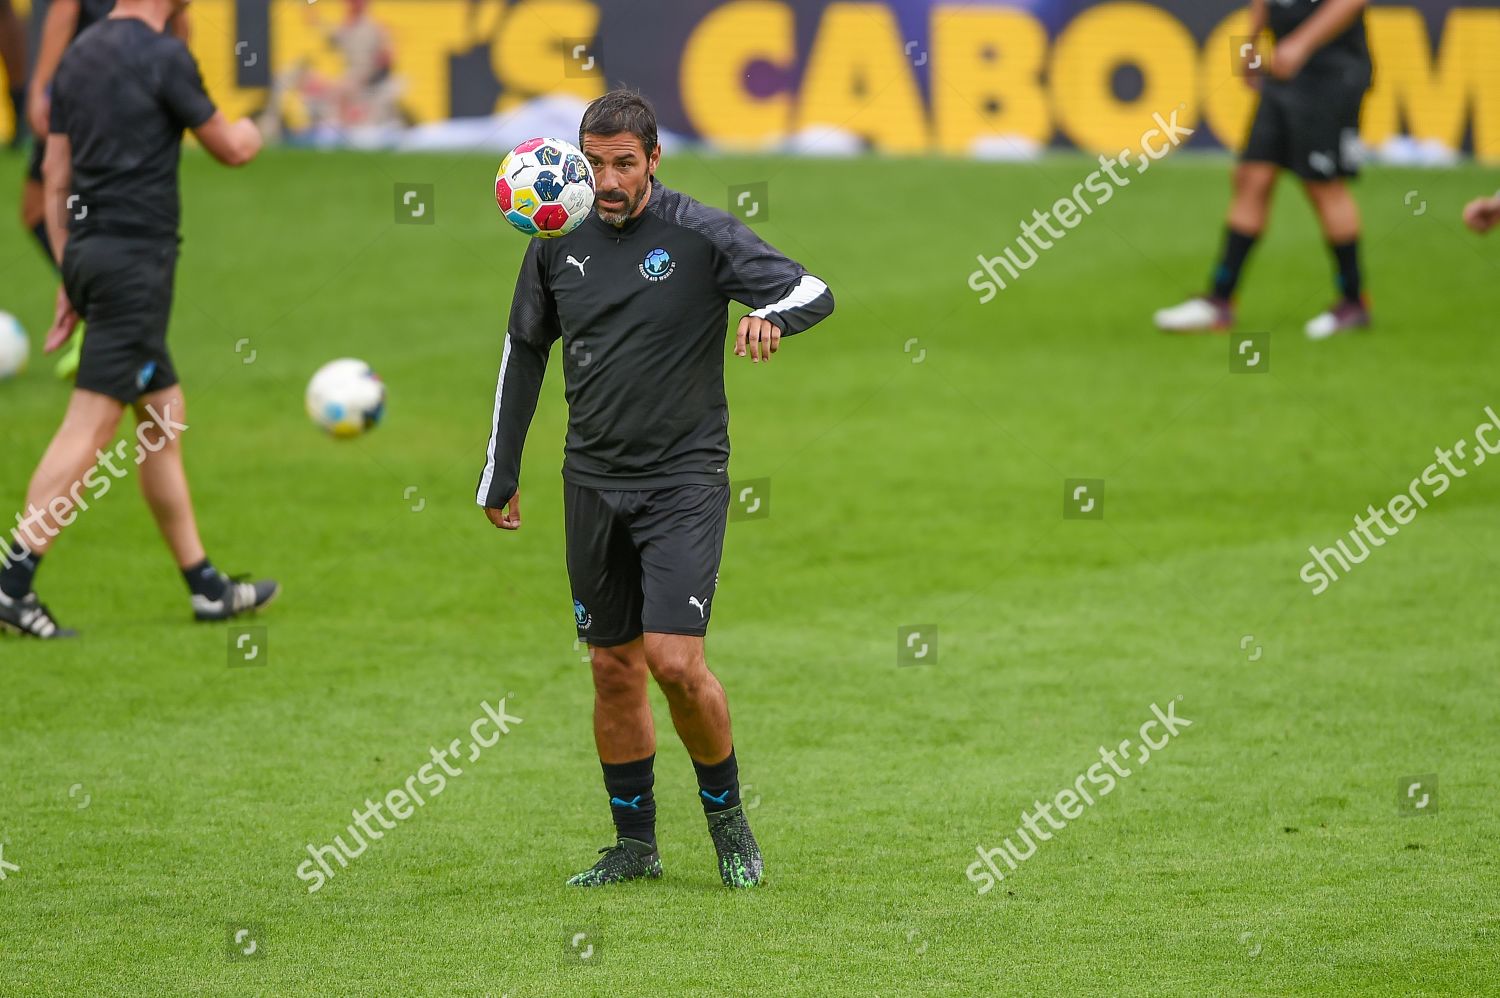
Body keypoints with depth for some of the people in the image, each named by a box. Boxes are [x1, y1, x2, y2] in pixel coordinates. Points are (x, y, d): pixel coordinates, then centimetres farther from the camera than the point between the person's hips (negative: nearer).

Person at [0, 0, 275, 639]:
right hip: (137, 256, -9)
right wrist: (249, 133, 23)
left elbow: (55, 175, 14)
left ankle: (205, 586, 20)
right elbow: (230, 149, -1)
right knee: (91, 426, -8)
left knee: (163, 420, 15)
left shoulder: (79, 56, 11)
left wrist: (70, 276, 18)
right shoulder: (163, 58, -12)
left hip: (87, 250, 9)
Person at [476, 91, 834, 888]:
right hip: (593, 483, 5)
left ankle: (728, 821, 8)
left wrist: (773, 314, -35)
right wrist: (501, 473, 19)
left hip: (683, 479, -4)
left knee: (675, 662, -14)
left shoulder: (700, 235, -9)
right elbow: (524, 348, 17)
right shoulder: (559, 242, 5)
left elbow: (813, 290, -11)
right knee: (614, 667, 7)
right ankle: (634, 843, 19)